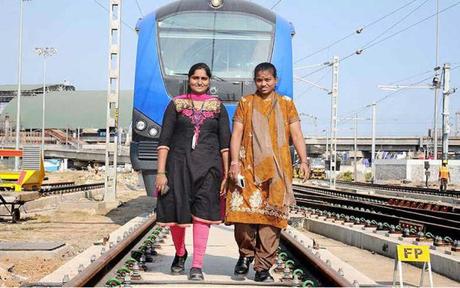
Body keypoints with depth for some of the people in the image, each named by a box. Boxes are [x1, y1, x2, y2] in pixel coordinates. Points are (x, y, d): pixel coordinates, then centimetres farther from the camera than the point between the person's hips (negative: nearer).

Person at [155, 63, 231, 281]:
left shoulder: (218, 107, 9)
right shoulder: (176, 104, 7)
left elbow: (225, 142, 6)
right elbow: (164, 140, 3)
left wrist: (226, 174, -1)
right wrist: (161, 172, -5)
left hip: (207, 165, 0)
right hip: (179, 164, 0)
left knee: (202, 213, -5)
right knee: (176, 211, 3)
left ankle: (197, 266, 0)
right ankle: (180, 253, 30)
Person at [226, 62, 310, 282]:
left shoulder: (286, 104, 14)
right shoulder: (245, 103, 13)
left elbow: (296, 134, 8)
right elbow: (237, 134, 7)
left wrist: (304, 160, -6)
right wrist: (234, 161, -6)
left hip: (277, 170, 0)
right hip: (248, 168, 0)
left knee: (271, 217, -4)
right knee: (243, 213, -9)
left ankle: (263, 267, 2)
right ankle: (246, 254, 15)